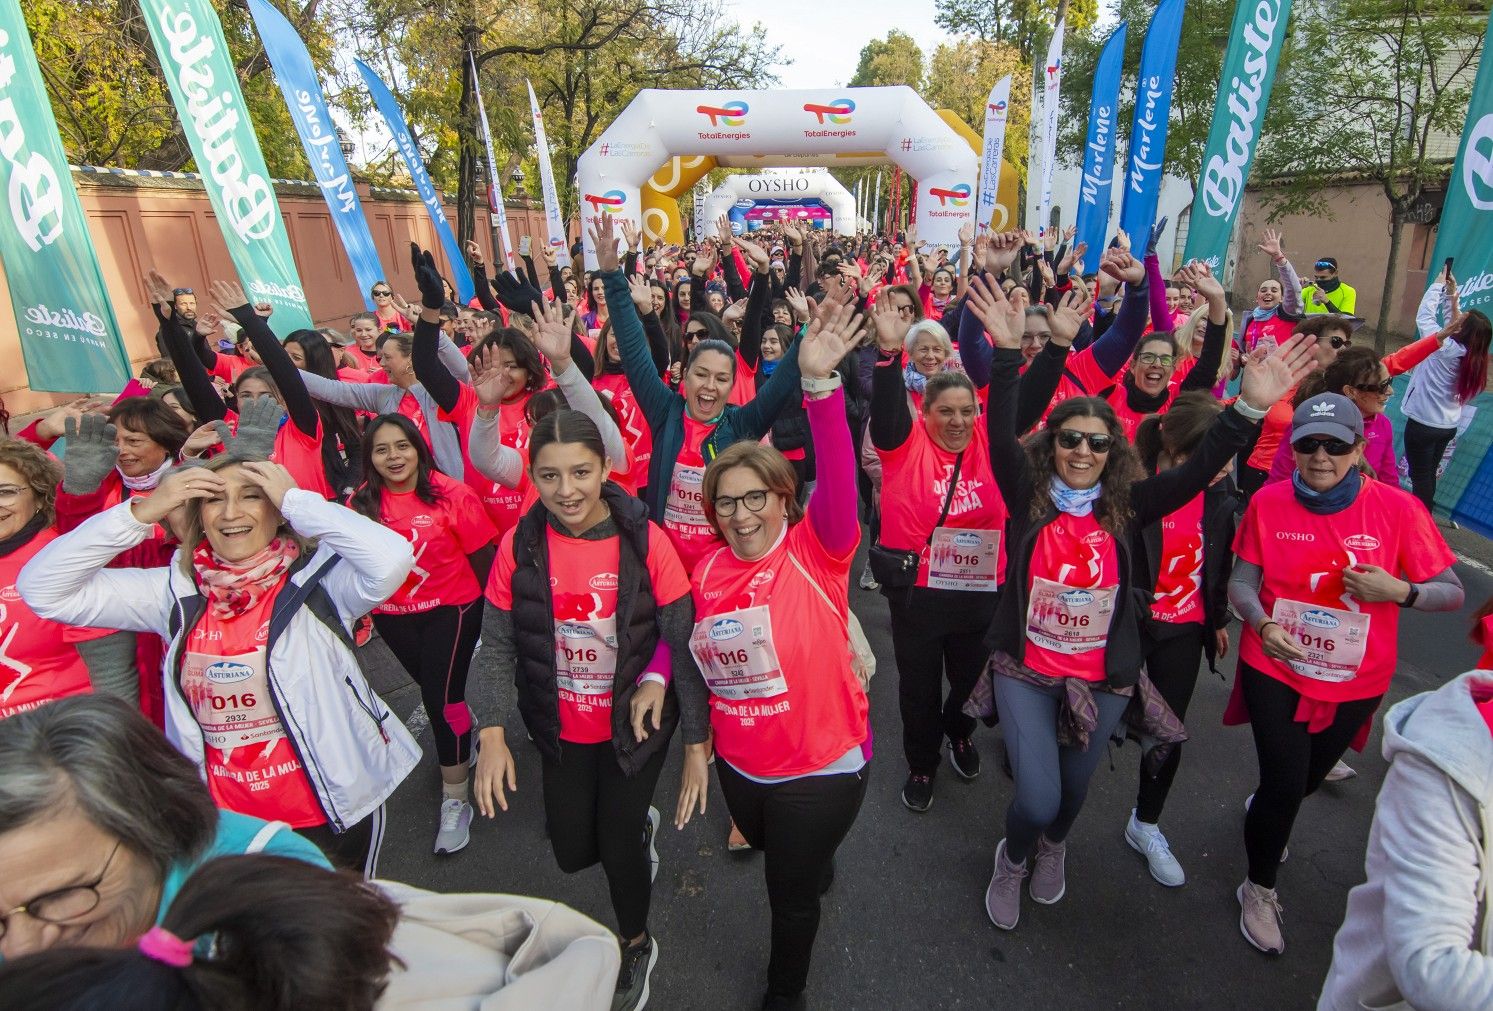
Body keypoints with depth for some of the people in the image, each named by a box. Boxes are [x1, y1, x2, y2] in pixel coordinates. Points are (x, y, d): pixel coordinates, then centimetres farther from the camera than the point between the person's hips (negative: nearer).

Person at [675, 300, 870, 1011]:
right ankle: (820, 866, 69)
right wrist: (695, 745, -5)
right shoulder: (707, 571, -6)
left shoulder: (815, 553, -19)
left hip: (822, 764, -4)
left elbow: (838, 479, -36)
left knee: (791, 894, 16)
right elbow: (697, 659, 4)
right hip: (739, 763, 5)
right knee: (772, 851, 33)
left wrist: (819, 383, -48)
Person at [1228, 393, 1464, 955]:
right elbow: (1242, 582, -9)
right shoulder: (1269, 503, -13)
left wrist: (1398, 590, -29)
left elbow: (1452, 594, -9)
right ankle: (1259, 890, 24)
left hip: (1354, 683, 2)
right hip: (1275, 670, -2)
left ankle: (1263, 812, 59)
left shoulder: (1397, 509, -15)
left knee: (1308, 779, 23)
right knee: (1285, 786, -3)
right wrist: (1261, 621, -29)